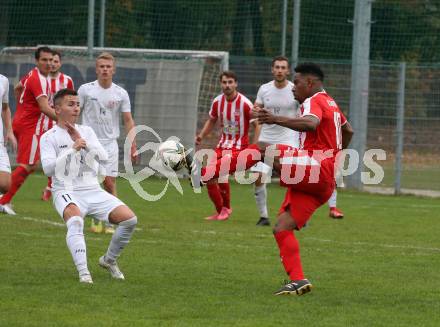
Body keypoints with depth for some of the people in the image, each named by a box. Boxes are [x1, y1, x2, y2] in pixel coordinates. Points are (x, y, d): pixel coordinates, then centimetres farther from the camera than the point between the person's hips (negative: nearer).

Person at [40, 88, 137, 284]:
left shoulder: (87, 131, 16)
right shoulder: (49, 137, 2)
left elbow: (104, 157, 2)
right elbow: (48, 168, -13)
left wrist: (83, 141, -11)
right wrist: (72, 150, -22)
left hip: (93, 191, 5)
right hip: (66, 192, -5)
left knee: (130, 219, -12)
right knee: (75, 219, -38)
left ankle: (109, 260, 11)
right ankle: (83, 272, -41)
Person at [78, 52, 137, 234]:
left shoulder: (121, 94, 3)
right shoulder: (86, 89, -1)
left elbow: (128, 120, 6)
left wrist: (133, 147, -1)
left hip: (110, 143, 1)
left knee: (110, 183, -5)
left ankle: (110, 223, 3)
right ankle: (95, 220, 9)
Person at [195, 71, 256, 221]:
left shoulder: (245, 103, -15)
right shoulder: (217, 102, 2)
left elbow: (257, 124, -9)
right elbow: (211, 121, 19)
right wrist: (201, 136, 4)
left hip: (238, 146, -6)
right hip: (222, 144, 6)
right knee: (209, 179, 1)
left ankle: (226, 208, -6)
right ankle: (219, 212, 23)